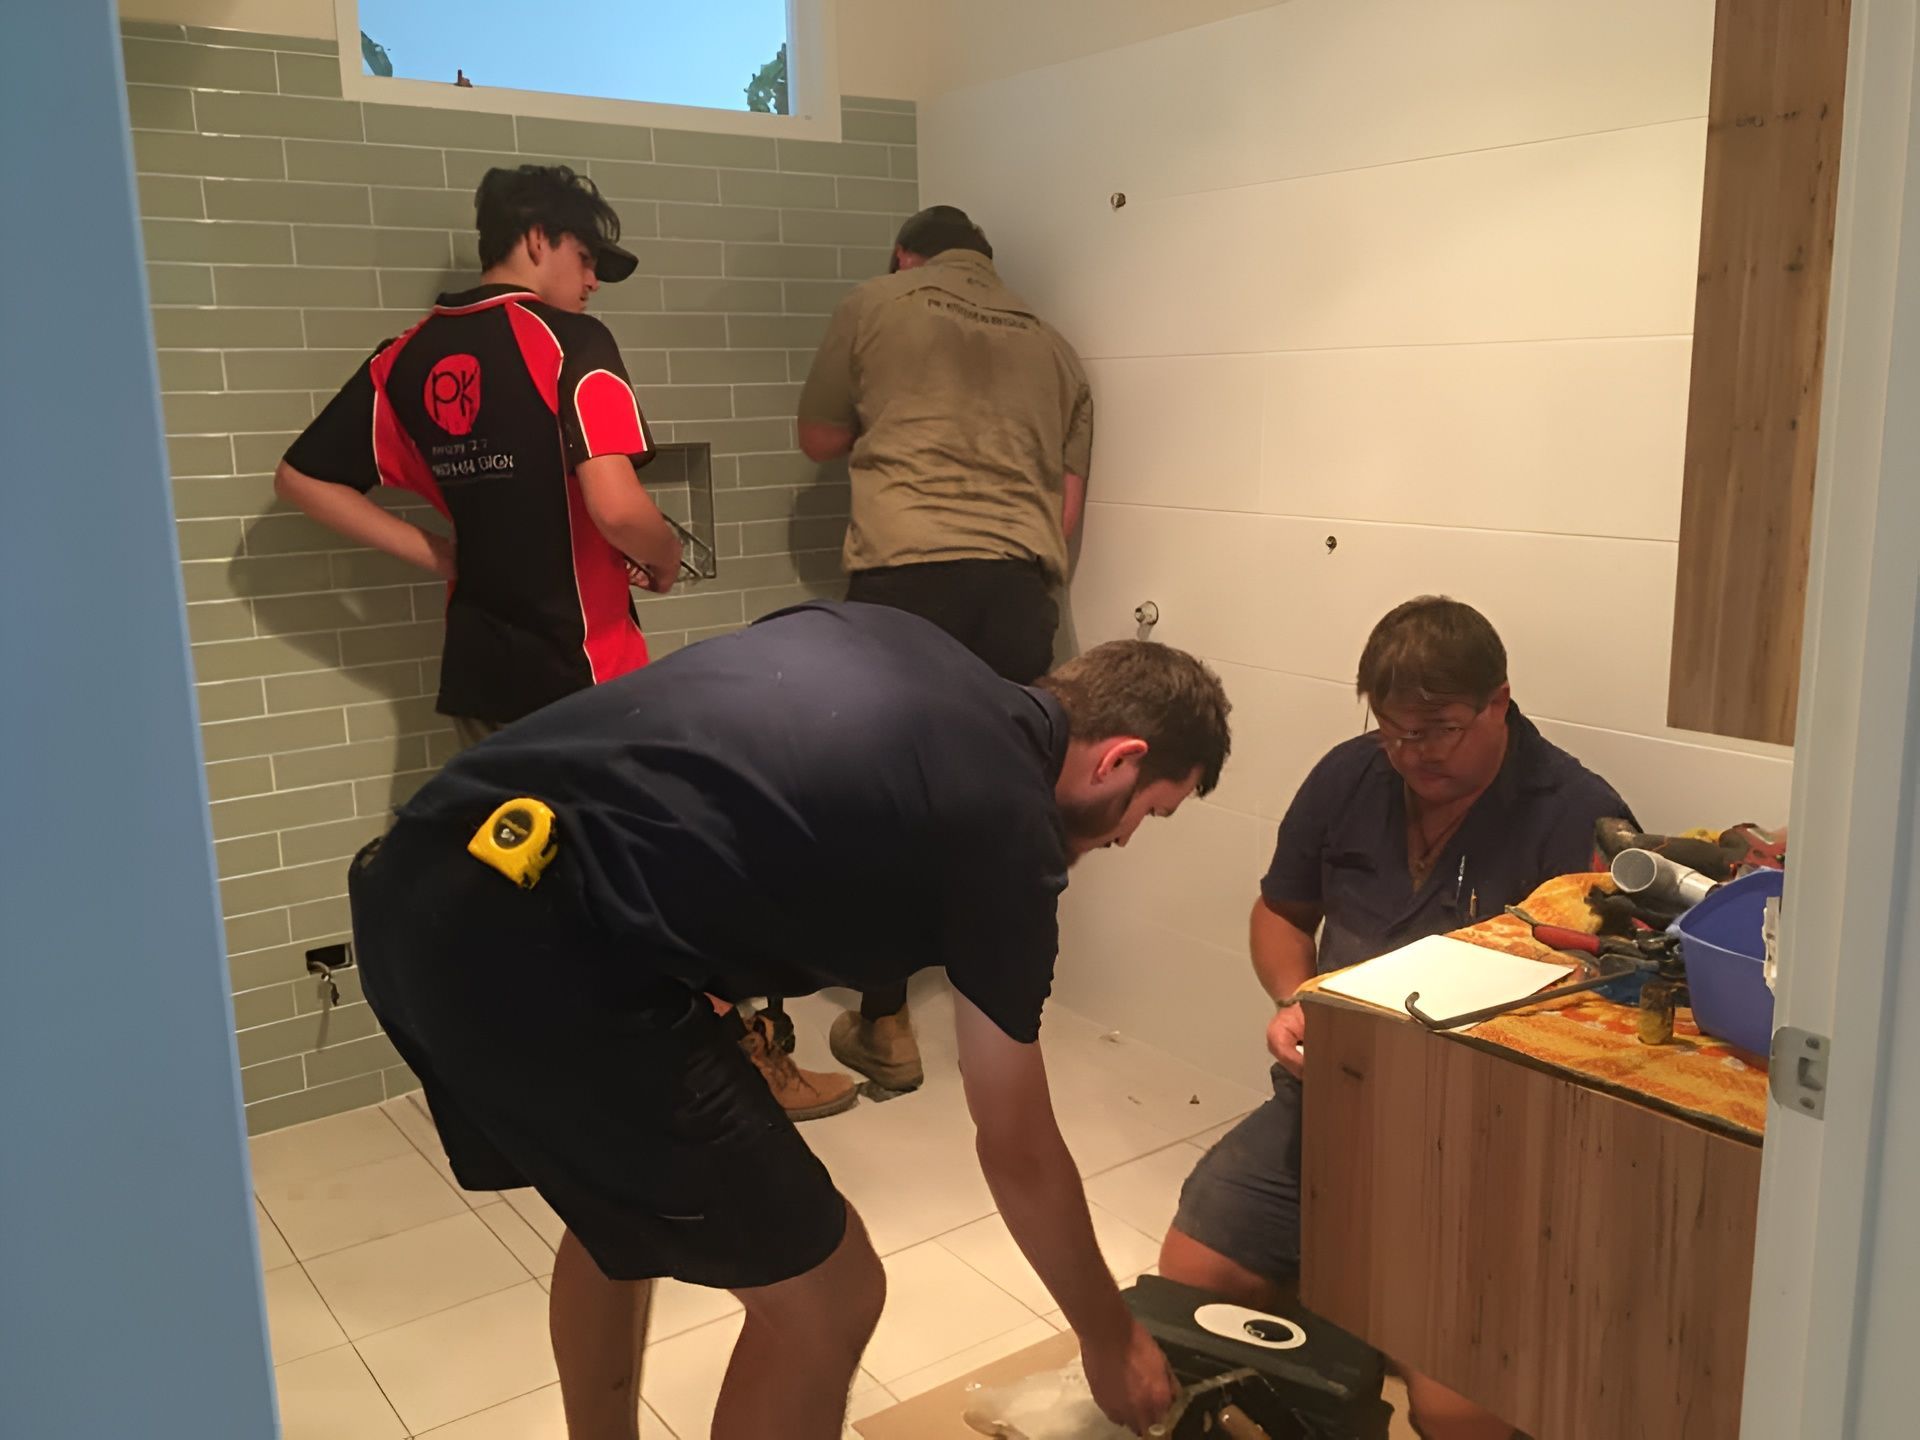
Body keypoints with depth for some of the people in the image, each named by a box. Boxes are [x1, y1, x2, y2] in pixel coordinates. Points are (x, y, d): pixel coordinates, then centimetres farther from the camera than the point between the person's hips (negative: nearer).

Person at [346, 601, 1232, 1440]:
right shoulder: (1006, 825, 2)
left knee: (617, 1209, 32)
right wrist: (1110, 1338, 27)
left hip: (410, 880, 9)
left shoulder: (885, 637, 20)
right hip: (536, 948, -9)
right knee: (824, 1298, 9)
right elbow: (1018, 1153, 11)